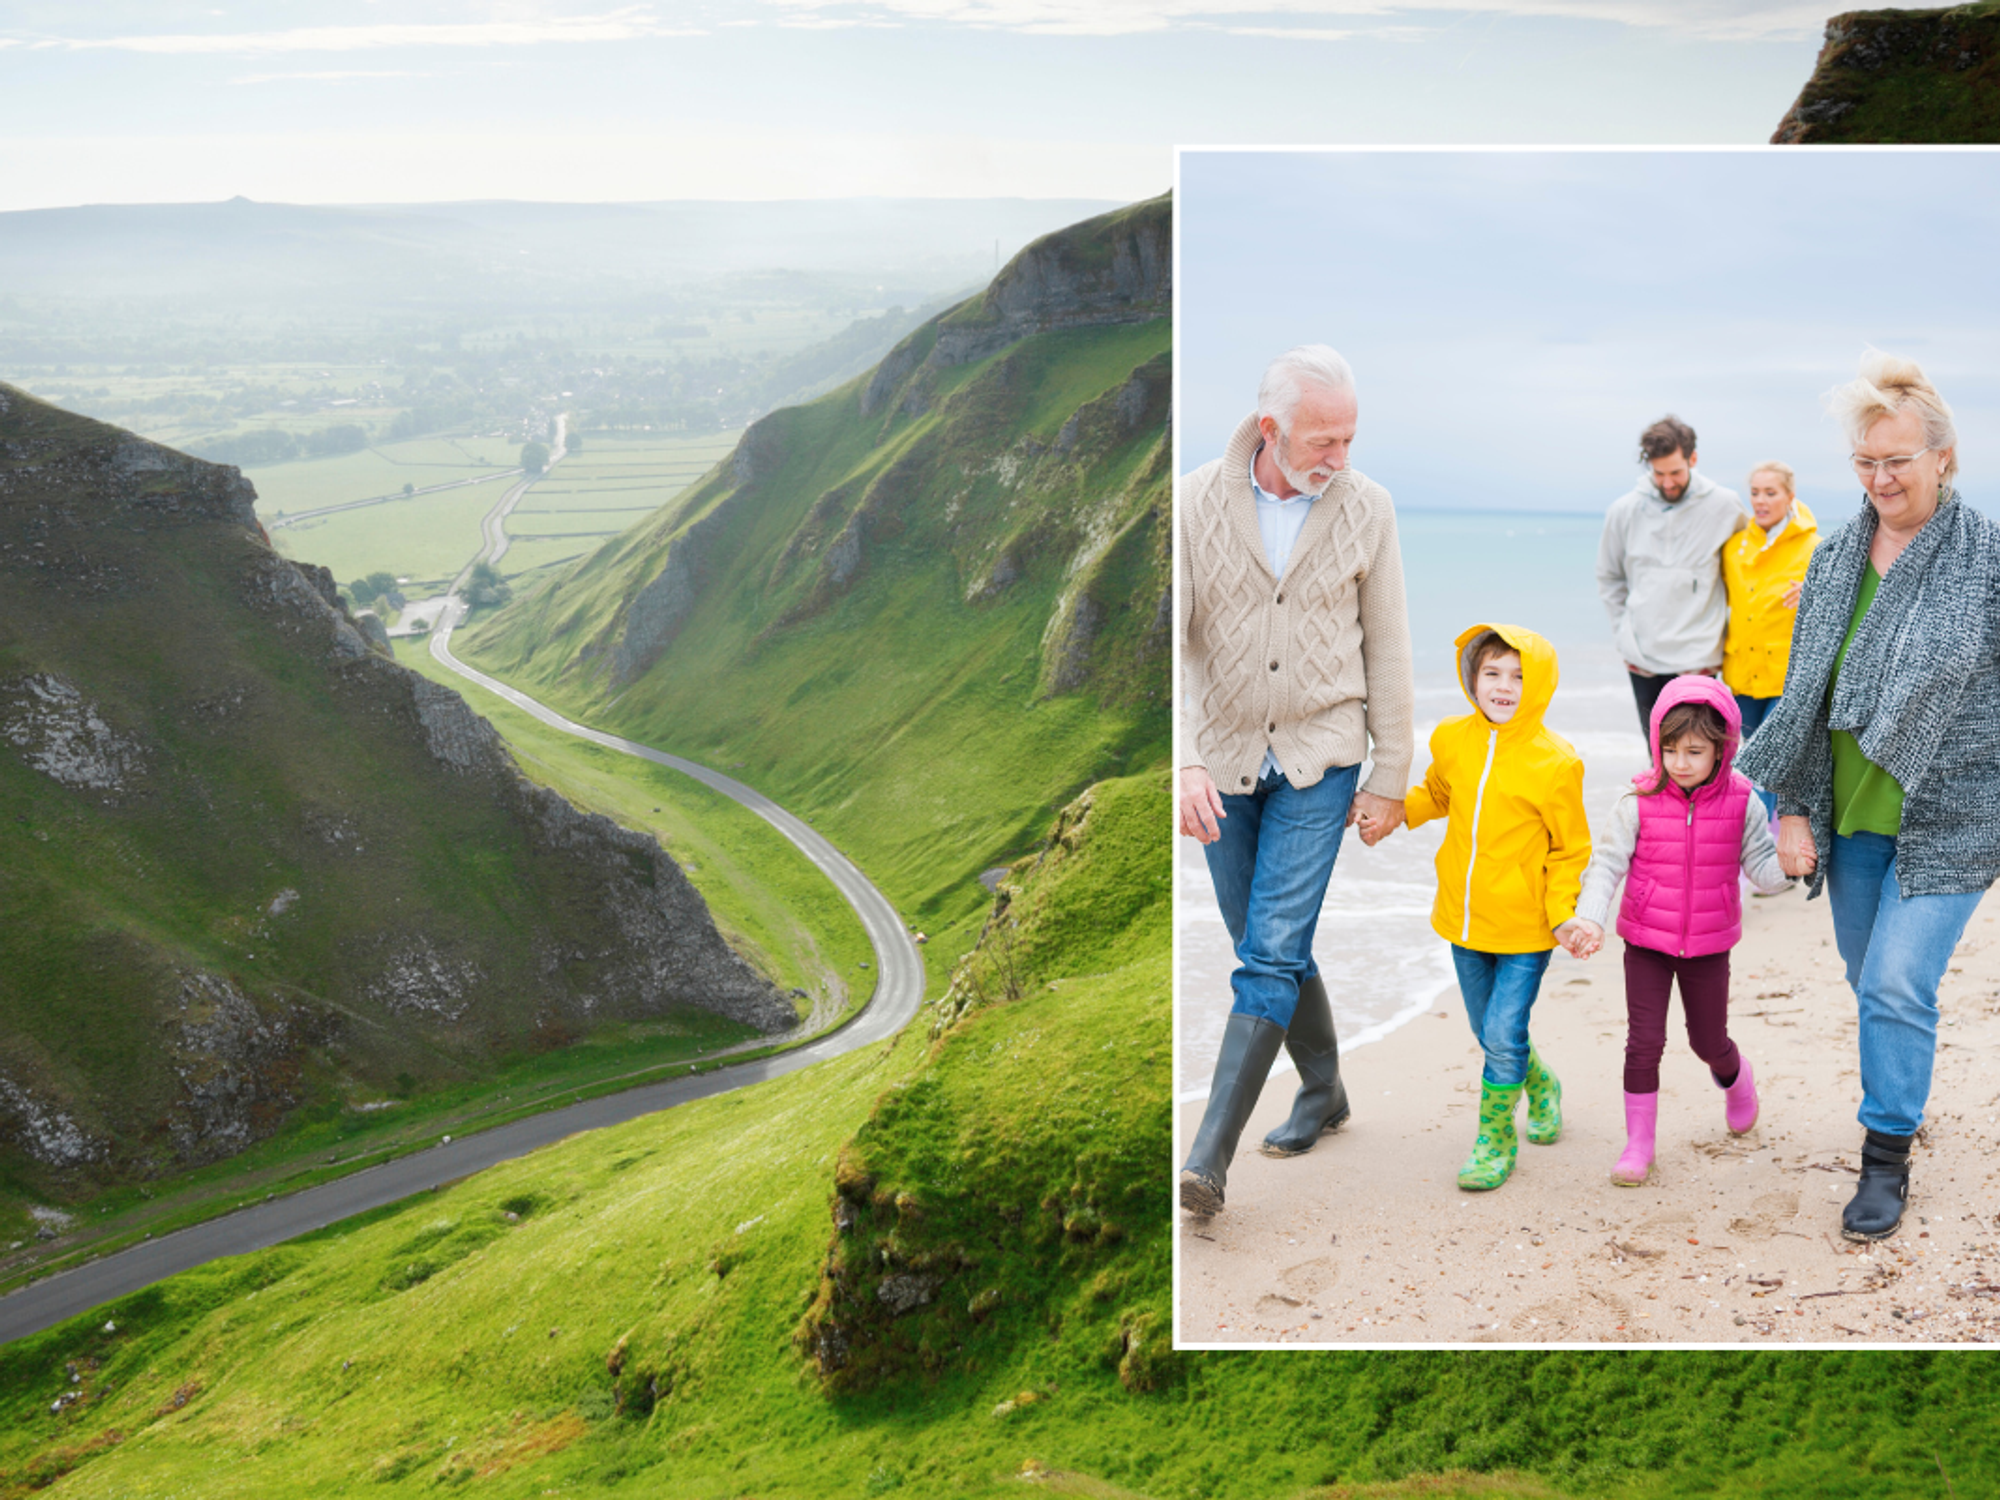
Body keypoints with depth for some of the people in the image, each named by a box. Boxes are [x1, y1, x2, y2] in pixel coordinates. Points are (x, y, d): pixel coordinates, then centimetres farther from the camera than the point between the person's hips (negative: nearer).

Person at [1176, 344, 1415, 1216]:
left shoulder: (1366, 508, -6)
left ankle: (1209, 1158, -10)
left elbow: (1387, 650, 0)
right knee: (1267, 947, 14)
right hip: (1224, 757, 2)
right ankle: (1323, 1091, 37)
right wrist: (1184, 761, -25)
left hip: (1320, 757, -2)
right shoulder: (1197, 503, -9)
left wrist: (1391, 777, 1)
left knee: (1272, 955, -10)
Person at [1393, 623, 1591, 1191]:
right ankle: (1540, 1084, 47)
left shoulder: (1555, 762, -15)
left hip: (1525, 927, -5)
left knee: (1503, 1035, -9)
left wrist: (1564, 914, -18)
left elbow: (1569, 850, -8)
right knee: (1488, 1032, 18)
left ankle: (1495, 1140, 10)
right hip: (1465, 920, 5)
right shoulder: (1452, 740, -3)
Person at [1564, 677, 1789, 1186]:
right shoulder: (1640, 801, -12)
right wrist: (1590, 918, -23)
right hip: (1647, 943, -1)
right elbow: (1607, 861, -11)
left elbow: (1761, 867, -6)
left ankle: (1736, 1079, 51)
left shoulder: (1741, 803, -9)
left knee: (1709, 1042, 15)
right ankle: (1638, 1143, 10)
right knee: (1644, 1042, -3)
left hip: (1708, 947, 1)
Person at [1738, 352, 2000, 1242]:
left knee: (1896, 986, -8)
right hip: (1850, 817, 5)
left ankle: (1887, 1160, 5)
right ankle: (1898, 1104, 36)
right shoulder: (1835, 558, 5)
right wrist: (1792, 808, 6)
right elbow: (1803, 687, 10)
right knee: (1871, 982, 14)